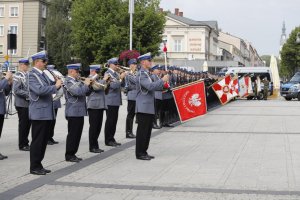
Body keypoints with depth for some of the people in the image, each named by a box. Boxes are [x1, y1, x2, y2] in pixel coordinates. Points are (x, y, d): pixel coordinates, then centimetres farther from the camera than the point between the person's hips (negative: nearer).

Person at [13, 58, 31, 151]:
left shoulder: (27, 75, 12)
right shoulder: (18, 76, -12)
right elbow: (16, 90, -20)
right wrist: (28, 94, -21)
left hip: (28, 103, 8)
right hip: (22, 104, -8)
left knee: (28, 123, 13)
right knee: (23, 124, -1)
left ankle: (25, 143, 24)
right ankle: (22, 145, 8)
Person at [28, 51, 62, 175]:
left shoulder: (43, 74, 16)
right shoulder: (32, 75, -11)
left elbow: (49, 89, 20)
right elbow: (40, 90, -27)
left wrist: (57, 84, 1)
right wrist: (55, 86, -18)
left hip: (47, 112, 9)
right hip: (39, 113, -9)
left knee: (43, 141, 12)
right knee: (37, 140, -2)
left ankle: (38, 165, 20)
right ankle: (34, 167, 6)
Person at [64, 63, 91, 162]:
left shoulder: (76, 81, 16)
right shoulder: (68, 82, -13)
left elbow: (86, 92, 21)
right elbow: (78, 92, -28)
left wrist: (88, 84, 4)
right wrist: (86, 84, -14)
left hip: (79, 112, 9)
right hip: (73, 112, -9)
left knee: (77, 134, 13)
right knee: (72, 134, -4)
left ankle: (72, 154, 20)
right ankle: (69, 155, 3)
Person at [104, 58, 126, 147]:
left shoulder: (116, 73, 14)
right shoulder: (108, 73, -11)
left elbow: (120, 85, 16)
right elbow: (113, 85, -22)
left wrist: (122, 77, 3)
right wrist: (120, 78, -21)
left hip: (116, 101, 8)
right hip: (110, 101, -8)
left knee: (114, 121, 12)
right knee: (110, 121, -3)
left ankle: (112, 139, 19)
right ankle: (108, 140, 4)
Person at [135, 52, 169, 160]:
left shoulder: (147, 74, 17)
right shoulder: (141, 74, -14)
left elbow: (153, 87, 22)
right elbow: (150, 86, -26)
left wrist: (163, 84, 9)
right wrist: (162, 80, -16)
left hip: (149, 108, 10)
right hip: (143, 108, -10)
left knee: (147, 131, 13)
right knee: (142, 131, -4)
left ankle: (144, 152, 19)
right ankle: (139, 153, 2)